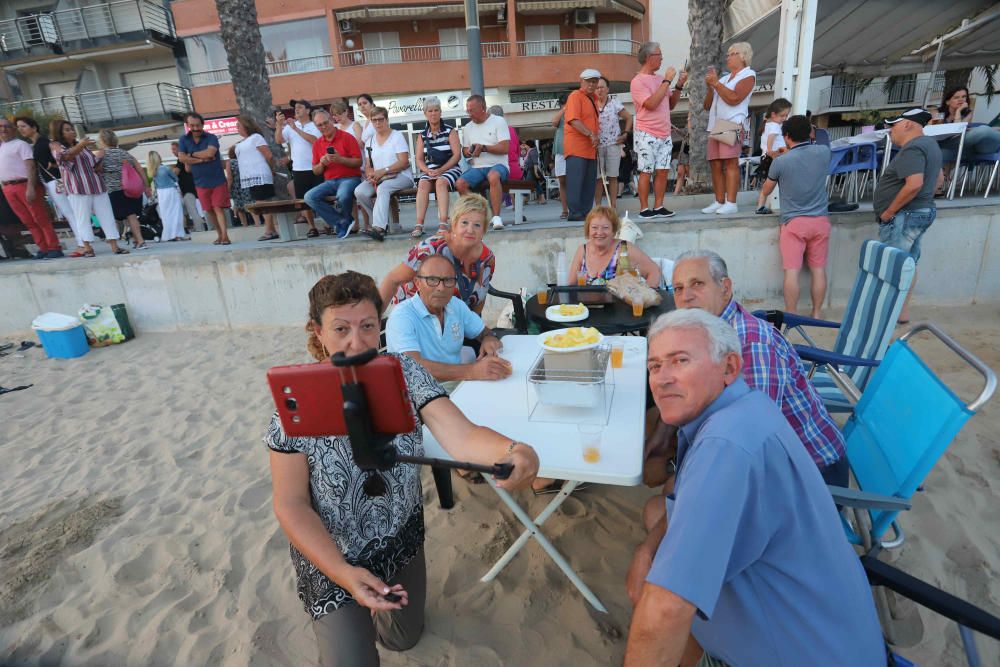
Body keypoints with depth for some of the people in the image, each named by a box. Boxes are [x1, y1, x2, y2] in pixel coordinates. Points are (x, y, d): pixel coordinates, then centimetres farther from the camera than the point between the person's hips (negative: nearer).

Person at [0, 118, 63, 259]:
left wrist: (30, 187, -20)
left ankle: (54, 248, -7)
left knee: (41, 218, -7)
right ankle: (44, 248, 6)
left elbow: (30, 166, -11)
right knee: (28, 221, 5)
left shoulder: (20, 144, -1)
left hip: (24, 185, -7)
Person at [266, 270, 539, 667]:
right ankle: (343, 617, 36)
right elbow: (291, 505, -17)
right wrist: (344, 574, -28)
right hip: (333, 554, -2)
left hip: (402, 538, 3)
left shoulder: (404, 374, -20)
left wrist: (512, 450, -55)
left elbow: (461, 436, -33)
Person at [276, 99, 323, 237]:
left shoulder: (315, 126, 1)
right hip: (298, 170, 4)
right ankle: (312, 227, 13)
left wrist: (296, 128, -17)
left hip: (315, 168, -3)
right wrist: (279, 125, -11)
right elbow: (278, 141, 1)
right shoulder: (289, 127, 10)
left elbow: (314, 140, -18)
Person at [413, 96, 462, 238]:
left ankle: (443, 224, -42)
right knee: (423, 184, -29)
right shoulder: (422, 135, 14)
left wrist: (440, 170, -15)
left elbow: (457, 155, -5)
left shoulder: (450, 131, 4)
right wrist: (427, 170, -13)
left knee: (441, 182, -35)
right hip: (429, 171, 3)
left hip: (450, 169, -3)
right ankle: (419, 224, -37)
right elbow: (419, 159, 9)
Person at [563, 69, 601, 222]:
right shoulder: (575, 96, -5)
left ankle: (586, 212, 11)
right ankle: (575, 213, -9)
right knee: (575, 181, -10)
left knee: (590, 183, 6)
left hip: (590, 148, 9)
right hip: (576, 147, -8)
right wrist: (591, 134, -23)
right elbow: (573, 120, -19)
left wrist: (595, 138, 16)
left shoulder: (593, 98, 20)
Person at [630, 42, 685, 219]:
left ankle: (658, 207, 7)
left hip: (665, 134, 7)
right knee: (646, 172, -5)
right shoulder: (638, 81, -7)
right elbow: (651, 104, -19)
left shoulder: (660, 79, 15)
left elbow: (671, 104, 20)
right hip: (647, 134, -7)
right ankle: (644, 209, 0)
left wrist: (679, 86, 6)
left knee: (662, 171, 3)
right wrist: (667, 81, -13)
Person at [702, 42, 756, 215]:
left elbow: (734, 99, -12)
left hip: (733, 125, -7)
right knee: (715, 164, 0)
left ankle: (731, 203, -18)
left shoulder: (748, 75, 6)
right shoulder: (724, 78, 24)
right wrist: (710, 86, 7)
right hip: (716, 125, 7)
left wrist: (716, 83, -5)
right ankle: (719, 202, 2)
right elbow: (707, 105, 21)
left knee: (730, 162, -15)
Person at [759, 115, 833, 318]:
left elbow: (766, 191, 6)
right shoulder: (823, 152, 2)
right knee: (819, 270, 9)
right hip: (820, 220, 4)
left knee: (792, 272, -3)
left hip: (794, 222, -4)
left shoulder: (781, 161, -9)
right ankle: (816, 313, 18)